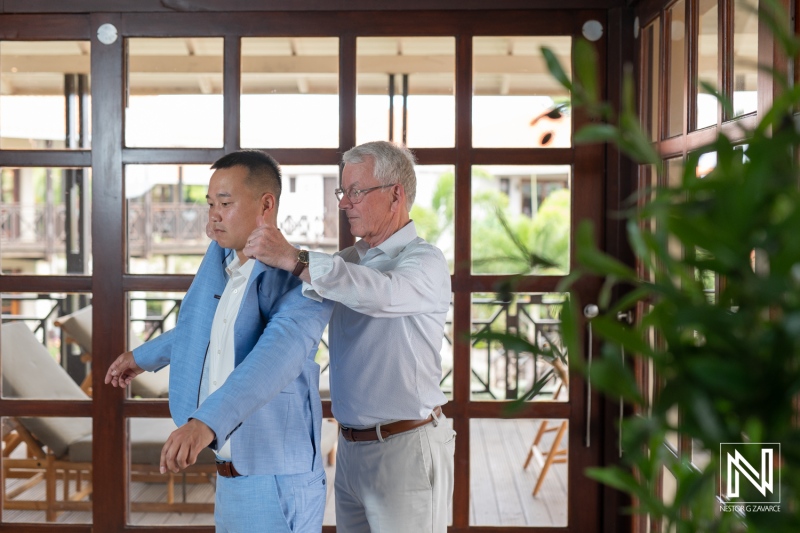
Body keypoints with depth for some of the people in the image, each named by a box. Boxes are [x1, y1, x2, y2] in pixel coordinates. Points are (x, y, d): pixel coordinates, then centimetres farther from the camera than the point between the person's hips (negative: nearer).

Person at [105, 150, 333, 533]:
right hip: (230, 477, 8)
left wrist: (206, 422, -49)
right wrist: (144, 357, 43)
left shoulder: (302, 281, -17)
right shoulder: (222, 256, 8)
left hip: (277, 486, -8)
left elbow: (277, 356, -35)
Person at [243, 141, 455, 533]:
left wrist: (292, 258, -38)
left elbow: (381, 293, -31)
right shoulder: (350, 261, 14)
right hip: (351, 446, 7)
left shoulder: (424, 262, -11)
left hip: (406, 448, -7)